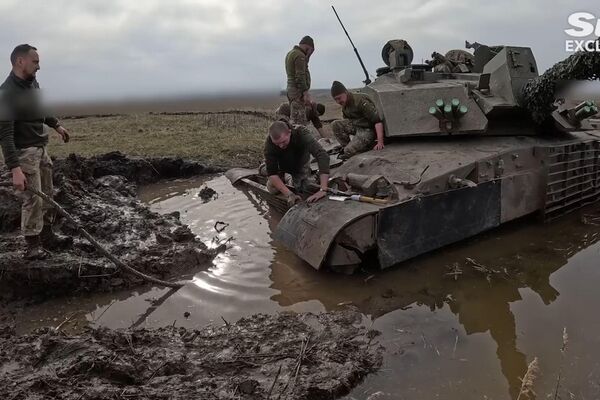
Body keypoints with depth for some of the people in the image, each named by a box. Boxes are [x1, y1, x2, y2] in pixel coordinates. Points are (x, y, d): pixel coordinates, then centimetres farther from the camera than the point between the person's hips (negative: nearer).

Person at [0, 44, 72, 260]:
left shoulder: (33, 83, 3)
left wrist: (56, 124, 30)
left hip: (41, 147, 8)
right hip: (24, 152, -8)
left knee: (47, 196, 13)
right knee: (33, 200, -4)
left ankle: (47, 237, 27)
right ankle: (32, 246, 10)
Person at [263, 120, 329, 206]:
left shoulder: (301, 133, -42)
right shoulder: (269, 143, -38)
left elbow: (322, 156, -51)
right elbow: (272, 173, -36)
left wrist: (323, 190, -59)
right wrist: (289, 194, -48)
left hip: (301, 164, 0)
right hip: (281, 165, 0)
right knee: (273, 189, -12)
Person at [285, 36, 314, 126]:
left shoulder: (290, 53, 18)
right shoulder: (299, 55, -13)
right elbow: (300, 77, -21)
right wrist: (306, 94, -21)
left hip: (291, 89, 10)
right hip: (298, 91, -10)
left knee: (294, 119, 13)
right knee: (299, 122, -12)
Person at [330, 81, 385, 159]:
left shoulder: (360, 101, -23)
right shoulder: (344, 106, 4)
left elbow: (377, 120, -27)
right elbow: (346, 123, 19)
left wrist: (380, 142, -32)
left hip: (367, 129, -8)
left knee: (349, 151, -22)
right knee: (335, 124, -8)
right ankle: (346, 146, 2)